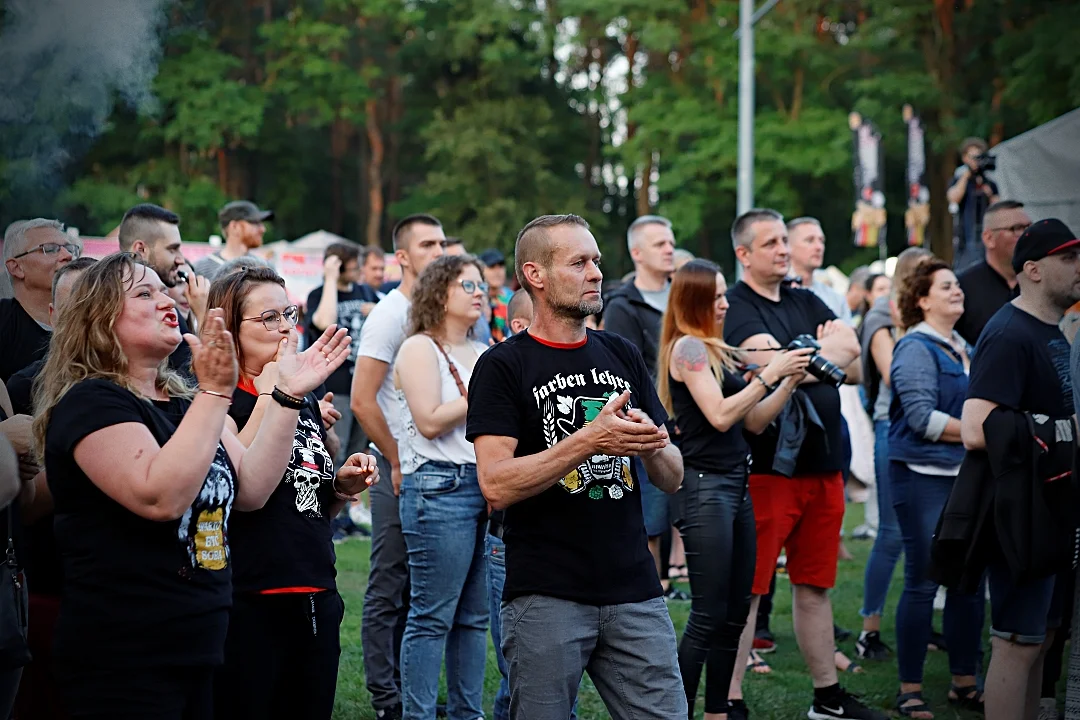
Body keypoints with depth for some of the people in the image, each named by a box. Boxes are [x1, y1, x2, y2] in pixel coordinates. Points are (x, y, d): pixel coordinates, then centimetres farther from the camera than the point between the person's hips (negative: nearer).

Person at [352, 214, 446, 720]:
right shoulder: (391, 314, -10)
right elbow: (362, 400, -15)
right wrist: (398, 463, -12)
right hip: (400, 470, -7)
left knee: (416, 588, 13)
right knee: (389, 590, -1)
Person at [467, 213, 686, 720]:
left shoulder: (623, 356, 13)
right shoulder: (504, 365, -3)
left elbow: (672, 479, 13)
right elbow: (496, 485, -14)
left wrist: (651, 445, -10)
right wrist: (590, 440, -21)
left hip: (635, 592, 5)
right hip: (545, 598, -4)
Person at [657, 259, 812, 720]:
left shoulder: (717, 351, 17)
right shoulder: (687, 346, -9)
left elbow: (754, 421, 15)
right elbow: (720, 415, -18)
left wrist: (790, 380, 4)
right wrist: (769, 374, -15)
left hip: (734, 485, 9)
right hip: (704, 487, -9)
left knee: (735, 612, 10)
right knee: (709, 615, -8)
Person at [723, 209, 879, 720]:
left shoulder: (807, 303, 15)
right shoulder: (736, 309, -7)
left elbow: (856, 367, 9)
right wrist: (831, 349, -2)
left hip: (822, 464, 7)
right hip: (767, 465, -7)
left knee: (815, 586, 15)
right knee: (747, 590, -4)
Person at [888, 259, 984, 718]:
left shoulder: (964, 348, 17)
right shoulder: (916, 349, -8)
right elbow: (922, 417, -17)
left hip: (966, 475, 8)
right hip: (924, 477, -8)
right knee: (922, 583, -3)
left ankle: (964, 682, 19)